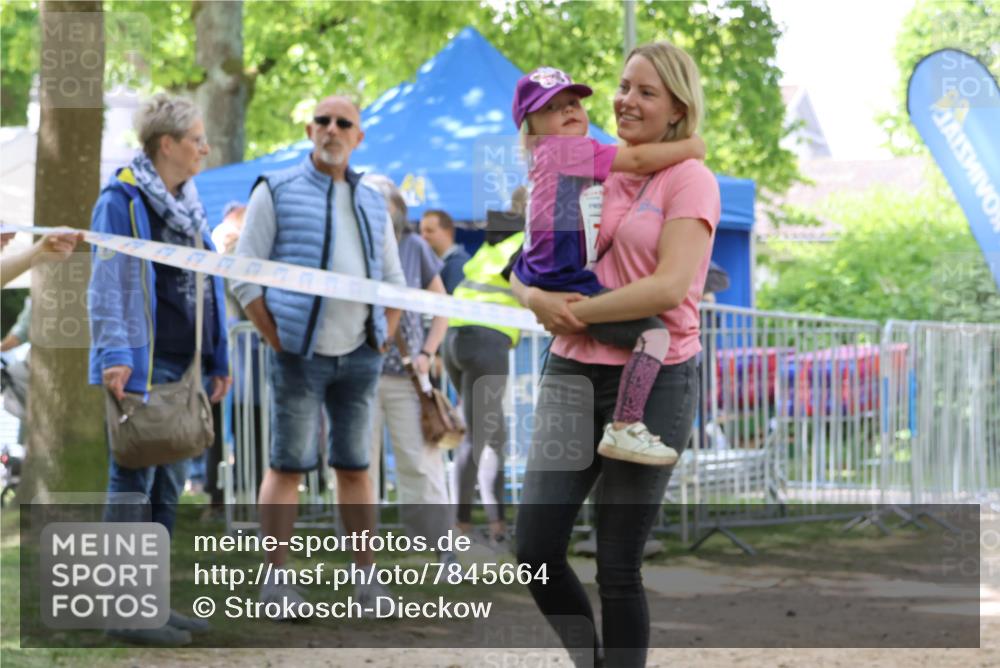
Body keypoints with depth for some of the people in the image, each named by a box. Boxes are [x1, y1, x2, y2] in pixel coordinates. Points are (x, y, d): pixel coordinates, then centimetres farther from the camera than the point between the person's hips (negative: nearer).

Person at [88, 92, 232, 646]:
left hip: (182, 366, 9)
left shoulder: (189, 204, 17)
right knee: (133, 479, -6)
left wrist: (218, 360, 19)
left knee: (168, 482, 11)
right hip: (141, 365, -9)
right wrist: (114, 355, -22)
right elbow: (107, 284, -13)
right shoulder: (122, 200, -9)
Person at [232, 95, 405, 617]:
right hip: (300, 354, -4)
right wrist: (276, 339, -8)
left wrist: (384, 338, 9)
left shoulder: (372, 203, 15)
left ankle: (366, 576, 11)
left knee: (355, 467, 7)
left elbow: (393, 280, 22)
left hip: (359, 357, 4)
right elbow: (244, 277, -3)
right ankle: (275, 578, 0)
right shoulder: (277, 192, 1)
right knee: (288, 466, -4)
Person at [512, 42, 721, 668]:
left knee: (618, 568, 0)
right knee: (537, 550, 0)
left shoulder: (689, 180, -4)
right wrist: (538, 298, -8)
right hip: (573, 374, 5)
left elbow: (669, 287, -16)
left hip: (652, 380, -5)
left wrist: (578, 310, -11)